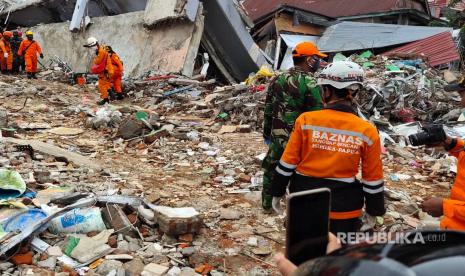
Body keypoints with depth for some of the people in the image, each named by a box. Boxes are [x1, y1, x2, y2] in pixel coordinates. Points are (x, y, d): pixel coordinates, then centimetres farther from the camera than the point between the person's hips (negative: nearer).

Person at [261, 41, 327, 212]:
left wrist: (266, 132, 21)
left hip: (277, 135, 7)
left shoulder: (278, 79, 5)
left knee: (271, 168, 21)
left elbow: (268, 109, 11)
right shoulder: (309, 83, -17)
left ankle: (267, 204, 36)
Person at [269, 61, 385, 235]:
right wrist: (374, 211, 12)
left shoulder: (306, 120, -10)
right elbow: (372, 178, -1)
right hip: (343, 208, 0)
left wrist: (277, 192, 8)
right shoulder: (367, 131, -8)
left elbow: (287, 162, -5)